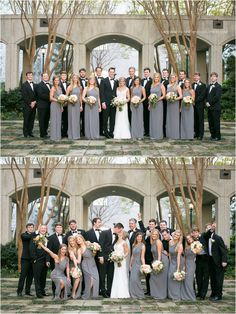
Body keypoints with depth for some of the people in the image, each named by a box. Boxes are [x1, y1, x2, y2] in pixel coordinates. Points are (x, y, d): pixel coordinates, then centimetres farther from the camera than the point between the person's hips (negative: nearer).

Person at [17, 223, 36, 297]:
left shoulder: (34, 235, 13)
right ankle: (19, 291, -2)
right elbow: (28, 237, -22)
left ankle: (27, 291, 12)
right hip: (25, 258, -4)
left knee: (30, 276, 6)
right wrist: (36, 232, -25)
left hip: (32, 258, 4)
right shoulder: (23, 235, 0)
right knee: (23, 275, -6)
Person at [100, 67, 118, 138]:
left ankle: (111, 132, 10)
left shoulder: (116, 82, 12)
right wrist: (103, 102, -12)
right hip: (106, 103, -4)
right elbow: (102, 92, -5)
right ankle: (105, 132, 6)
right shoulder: (104, 81, -1)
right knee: (105, 118, 0)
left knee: (113, 118, 5)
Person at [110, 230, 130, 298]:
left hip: (122, 261, -7)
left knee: (122, 276, -6)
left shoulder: (124, 243, -5)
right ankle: (117, 293, 9)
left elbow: (127, 252, -7)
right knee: (116, 277, 6)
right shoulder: (116, 242, 15)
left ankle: (122, 294, -3)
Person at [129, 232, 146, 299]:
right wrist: (130, 265, 14)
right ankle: (133, 294, 10)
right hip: (133, 264, 6)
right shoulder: (134, 245, 11)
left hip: (138, 264, -6)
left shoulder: (142, 246, -7)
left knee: (135, 279, -12)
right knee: (132, 279, 2)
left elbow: (142, 257, -11)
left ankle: (139, 294, -1)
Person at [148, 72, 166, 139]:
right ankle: (153, 134, 11)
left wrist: (158, 99, -19)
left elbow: (164, 95, -6)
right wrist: (149, 104, 10)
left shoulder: (161, 85, -4)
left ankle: (159, 135, 1)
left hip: (159, 103, -5)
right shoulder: (152, 85, 12)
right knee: (152, 119, 6)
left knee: (158, 119, -4)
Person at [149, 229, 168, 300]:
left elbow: (159, 253, -16)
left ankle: (161, 295, 4)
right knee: (153, 277, 9)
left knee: (160, 277, -3)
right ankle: (156, 294, 18)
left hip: (162, 260, -9)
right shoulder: (152, 242, 10)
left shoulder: (158, 242, -13)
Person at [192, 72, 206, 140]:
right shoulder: (192, 85, 14)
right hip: (193, 105, 6)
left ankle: (201, 134, -1)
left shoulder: (202, 85, -5)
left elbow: (202, 95, -11)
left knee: (200, 120, -2)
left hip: (200, 105, -6)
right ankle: (196, 133, 15)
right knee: (195, 119, 8)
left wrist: (195, 100, -15)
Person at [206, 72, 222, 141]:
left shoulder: (218, 86, -7)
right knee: (210, 122, 8)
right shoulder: (208, 86, 18)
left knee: (216, 122, -4)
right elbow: (206, 95, 19)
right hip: (209, 107, 7)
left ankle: (217, 136, 0)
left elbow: (217, 97, -15)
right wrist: (207, 102, 1)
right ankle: (212, 135, 15)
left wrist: (210, 103, -13)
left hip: (215, 107, -7)